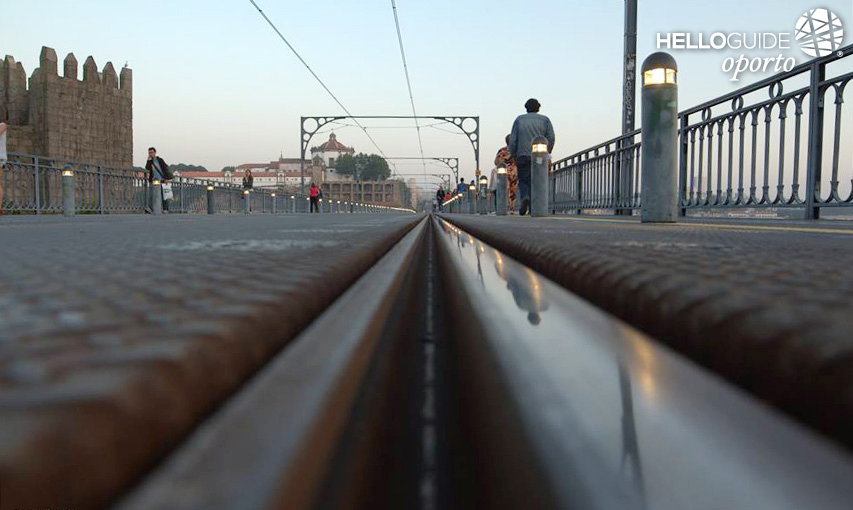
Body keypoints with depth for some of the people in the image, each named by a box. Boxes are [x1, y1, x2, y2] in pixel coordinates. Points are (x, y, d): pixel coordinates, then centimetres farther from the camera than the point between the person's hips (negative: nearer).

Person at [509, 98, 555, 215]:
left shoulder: (519, 120, 9)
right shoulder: (545, 120, 10)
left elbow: (513, 139, 2)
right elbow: (551, 137, -1)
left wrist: (513, 156, 9)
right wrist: (547, 153, 9)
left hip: (523, 156, -1)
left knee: (523, 181, 7)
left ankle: (525, 197, -22)